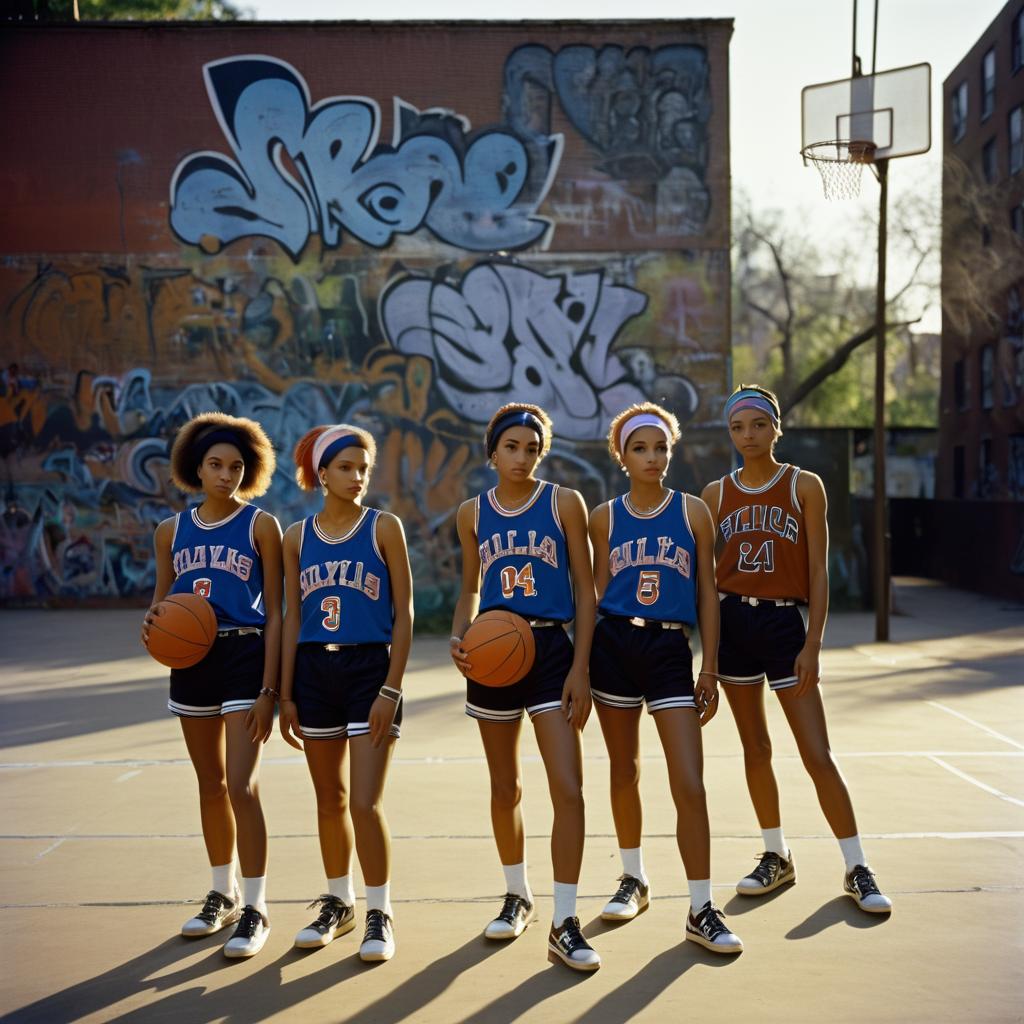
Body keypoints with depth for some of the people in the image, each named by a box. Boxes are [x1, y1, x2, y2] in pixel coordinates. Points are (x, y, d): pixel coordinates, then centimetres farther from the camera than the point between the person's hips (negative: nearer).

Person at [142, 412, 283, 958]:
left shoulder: (260, 525, -3)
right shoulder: (171, 531, 8)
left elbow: (274, 612, -5)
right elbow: (161, 600, 15)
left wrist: (269, 689, -11)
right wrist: (152, 622, -10)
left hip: (244, 656, -4)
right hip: (191, 660, 5)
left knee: (241, 785, -10)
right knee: (210, 786, 14)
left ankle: (255, 908, 0)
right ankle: (223, 893, 30)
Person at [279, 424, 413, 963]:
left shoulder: (384, 527, -3)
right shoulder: (298, 536, 6)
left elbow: (404, 614, -4)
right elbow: (293, 618, 9)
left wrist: (391, 690, -11)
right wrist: (285, 693, 5)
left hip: (370, 669, -3)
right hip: (314, 671, 4)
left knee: (364, 802, -7)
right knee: (330, 800, 13)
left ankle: (380, 913, 9)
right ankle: (338, 902, 30)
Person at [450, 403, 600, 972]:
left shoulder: (565, 503, -1)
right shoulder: (473, 513, 6)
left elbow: (585, 589, -1)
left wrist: (580, 668, -8)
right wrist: (459, 637, -4)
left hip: (551, 650, -3)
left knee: (569, 789, -12)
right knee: (506, 788, 14)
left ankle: (565, 925, -4)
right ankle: (518, 896, 35)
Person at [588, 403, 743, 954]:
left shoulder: (693, 511, 2)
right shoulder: (605, 517, 5)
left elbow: (707, 593, 4)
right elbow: (598, 592, 10)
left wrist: (709, 669, 1)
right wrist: (584, 663, 7)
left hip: (670, 647, -1)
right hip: (614, 643, 1)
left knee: (690, 786, -8)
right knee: (624, 771, 13)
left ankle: (702, 911, 1)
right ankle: (633, 879, 34)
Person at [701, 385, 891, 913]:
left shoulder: (804, 486, -1)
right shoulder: (716, 493, 6)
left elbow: (818, 572, -3)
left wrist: (813, 643, -10)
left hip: (786, 621, -3)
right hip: (733, 621, 3)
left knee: (818, 754, -5)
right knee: (755, 749, 10)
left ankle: (857, 869, 5)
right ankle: (776, 857, 25)